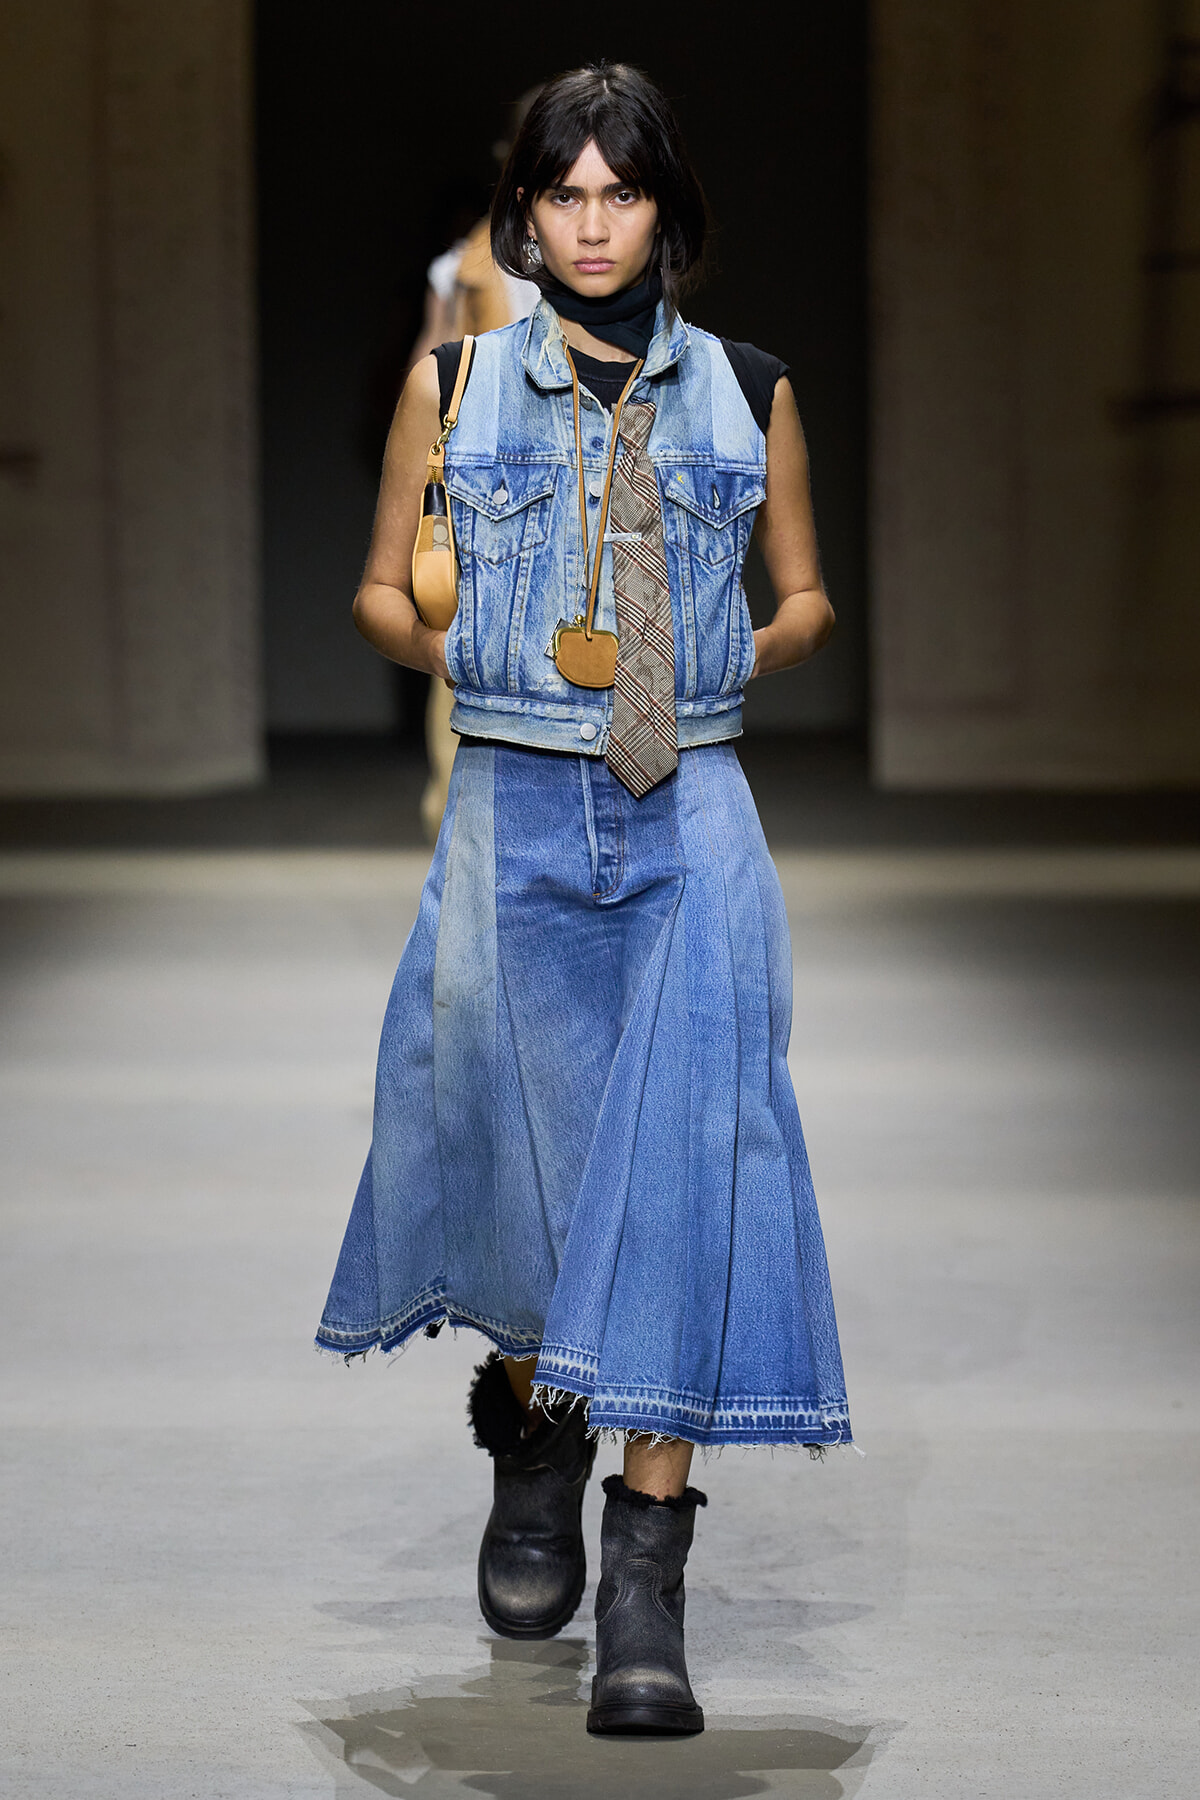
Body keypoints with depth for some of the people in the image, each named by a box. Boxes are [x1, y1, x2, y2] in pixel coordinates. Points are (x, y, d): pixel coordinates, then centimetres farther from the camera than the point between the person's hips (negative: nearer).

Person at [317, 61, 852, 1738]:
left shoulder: (746, 392, 8)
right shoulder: (455, 384, 7)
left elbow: (805, 599, 19)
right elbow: (383, 592, 15)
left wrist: (727, 662, 0)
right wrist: (481, 658, -3)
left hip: (690, 818, -1)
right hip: (515, 813, 1)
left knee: (684, 1151, -13)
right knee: (519, 1148, 6)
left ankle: (647, 1578, -12)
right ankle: (533, 1427, 37)